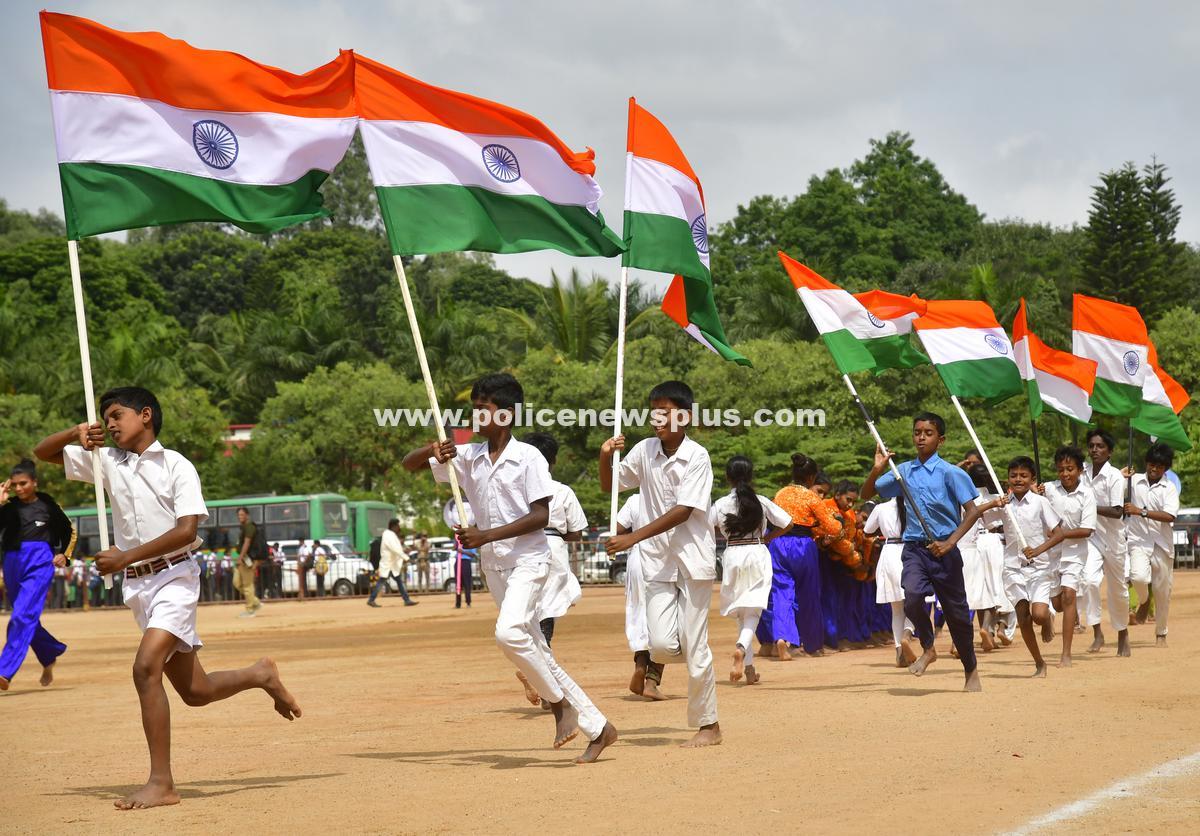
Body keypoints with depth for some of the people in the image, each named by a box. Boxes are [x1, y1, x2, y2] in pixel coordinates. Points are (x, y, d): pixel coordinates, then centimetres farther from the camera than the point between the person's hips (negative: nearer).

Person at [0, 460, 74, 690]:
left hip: (40, 562, -4)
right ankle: (50, 655, 39)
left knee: (23, 615, -18)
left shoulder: (47, 504, 3)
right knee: (28, 618, 14)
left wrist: (64, 554, 4)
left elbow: (69, 531, 17)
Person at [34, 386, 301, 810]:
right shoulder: (106, 461, 10)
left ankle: (161, 782, -22)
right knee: (194, 691, 10)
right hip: (136, 585, 6)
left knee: (146, 667, -25)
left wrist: (126, 556, -20)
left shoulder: (177, 466, -6)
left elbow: (186, 530, -16)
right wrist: (76, 433, -6)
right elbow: (43, 452, 14)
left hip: (173, 576, -6)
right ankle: (260, 675, 38)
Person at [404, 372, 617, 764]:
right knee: (536, 654, 6)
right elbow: (409, 464, 10)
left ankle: (559, 703, -9)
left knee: (509, 632, -29)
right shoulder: (467, 457, 8)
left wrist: (487, 535, -20)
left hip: (527, 560, -7)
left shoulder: (528, 457, -8)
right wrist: (432, 451, -13)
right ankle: (596, 727, 14)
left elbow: (541, 516, -13)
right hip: (494, 566, 7)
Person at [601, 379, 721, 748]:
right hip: (658, 561, 4)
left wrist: (633, 538, -22)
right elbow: (609, 487, 18)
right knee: (662, 645, -9)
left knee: (695, 648, -2)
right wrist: (605, 457, -3)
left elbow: (683, 512, -17)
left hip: (693, 557, -4)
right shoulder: (644, 451, 5)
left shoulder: (697, 456, -10)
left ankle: (708, 725, 11)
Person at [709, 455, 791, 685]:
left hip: (732, 556, 1)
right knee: (753, 610, -2)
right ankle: (741, 647, -33)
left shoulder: (720, 504, -3)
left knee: (739, 612, 13)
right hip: (757, 554, -1)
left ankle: (749, 668, 12)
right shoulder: (761, 502, -2)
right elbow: (787, 523, 1)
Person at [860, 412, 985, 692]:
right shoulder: (903, 471, 7)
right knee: (913, 596, -26)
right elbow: (866, 495, 13)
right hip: (914, 548, 2)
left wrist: (950, 543, -20)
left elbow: (971, 511, -9)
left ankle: (971, 671, 25)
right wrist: (877, 470, -6)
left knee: (956, 611, 6)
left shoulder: (950, 473, -6)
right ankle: (928, 649, -1)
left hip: (944, 550, -2)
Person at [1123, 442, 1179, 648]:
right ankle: (1144, 601, 9)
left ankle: (1161, 633, 24)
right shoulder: (1133, 481, 5)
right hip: (1138, 541, 0)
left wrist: (1141, 512, -22)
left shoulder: (1169, 488, 0)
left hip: (1162, 544, 0)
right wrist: (1119, 477, -7)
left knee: (1162, 591, 6)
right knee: (1139, 576, -26)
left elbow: (1170, 516, -15)